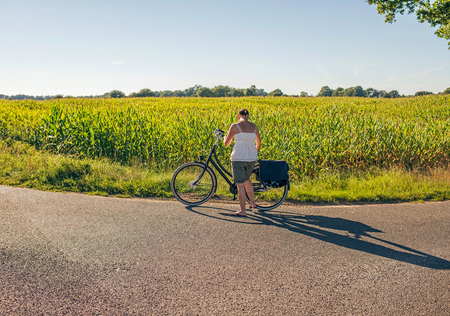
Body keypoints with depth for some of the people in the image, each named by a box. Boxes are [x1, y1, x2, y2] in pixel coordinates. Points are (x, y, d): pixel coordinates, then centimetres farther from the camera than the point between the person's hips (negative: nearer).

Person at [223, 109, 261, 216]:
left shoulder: (235, 126, -7)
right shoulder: (254, 126, 7)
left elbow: (226, 143, -2)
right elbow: (258, 143, 18)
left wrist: (225, 138, 21)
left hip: (238, 158, -5)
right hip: (251, 158, 5)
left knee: (240, 184, 2)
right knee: (246, 179, 28)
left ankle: (243, 211, 7)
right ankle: (252, 203, 34)